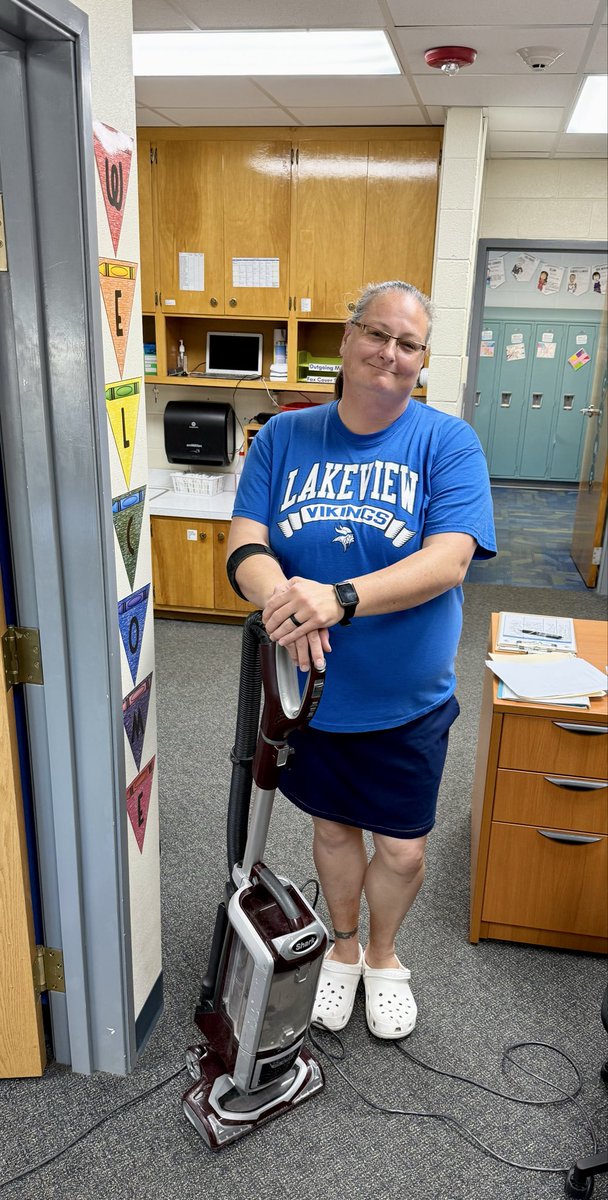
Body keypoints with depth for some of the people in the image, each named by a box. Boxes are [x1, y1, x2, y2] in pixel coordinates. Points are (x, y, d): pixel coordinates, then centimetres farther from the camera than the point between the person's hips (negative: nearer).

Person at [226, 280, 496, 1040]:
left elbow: (448, 559, -22)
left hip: (407, 700, -1)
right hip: (312, 691, 2)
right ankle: (344, 946, 49)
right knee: (333, 828, 21)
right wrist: (283, 600, -33)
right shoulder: (284, 438, -3)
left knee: (402, 850, 13)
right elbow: (245, 548, -10)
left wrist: (340, 598, -37)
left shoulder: (448, 444, -10)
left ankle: (383, 954, 46)